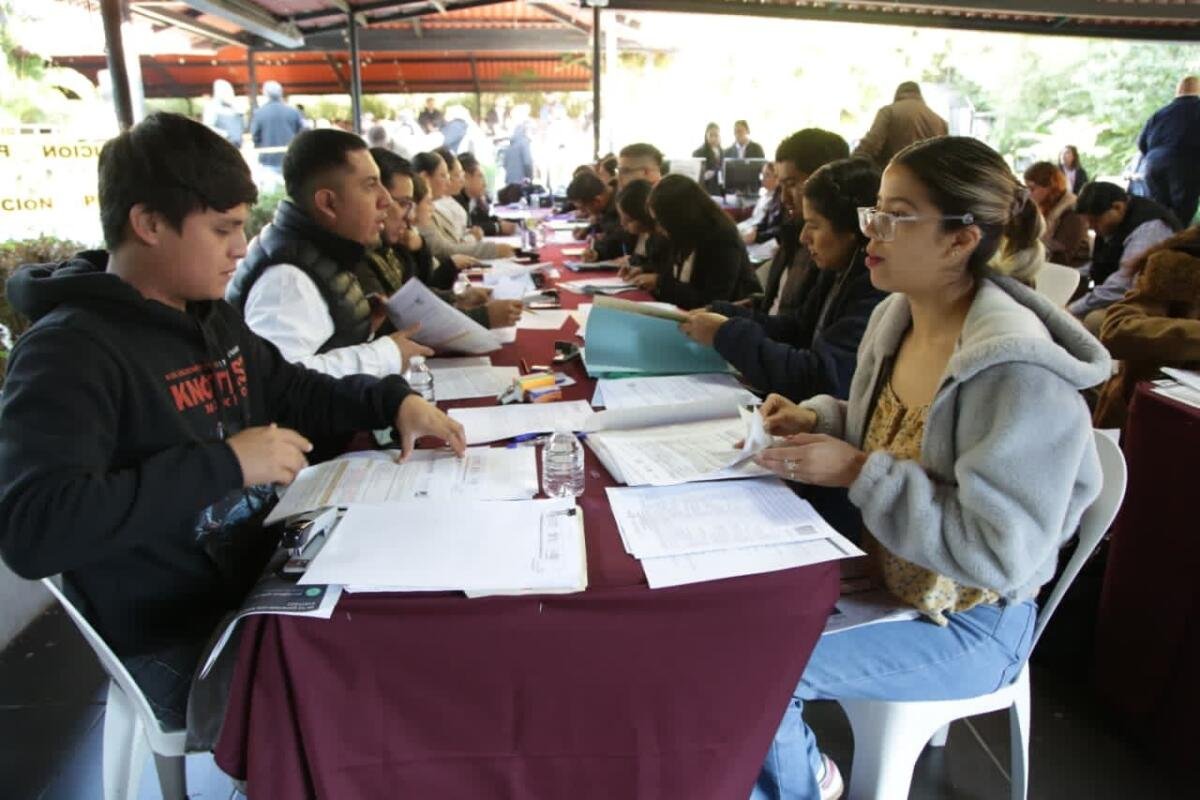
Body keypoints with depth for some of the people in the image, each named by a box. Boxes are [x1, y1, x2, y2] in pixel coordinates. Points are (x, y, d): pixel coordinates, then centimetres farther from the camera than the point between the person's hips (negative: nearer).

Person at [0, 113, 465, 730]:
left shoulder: (212, 318, 8)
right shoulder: (68, 351, -18)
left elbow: (292, 391, 21)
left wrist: (395, 400, 4)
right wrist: (226, 463, -29)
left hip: (264, 581, 8)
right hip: (180, 646, -8)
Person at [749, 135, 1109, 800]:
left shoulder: (1019, 376, -28)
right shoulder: (897, 318, -2)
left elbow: (1001, 553, -28)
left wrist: (859, 472, -28)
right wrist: (817, 420, -5)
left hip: (968, 625, -7)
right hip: (883, 573, 8)